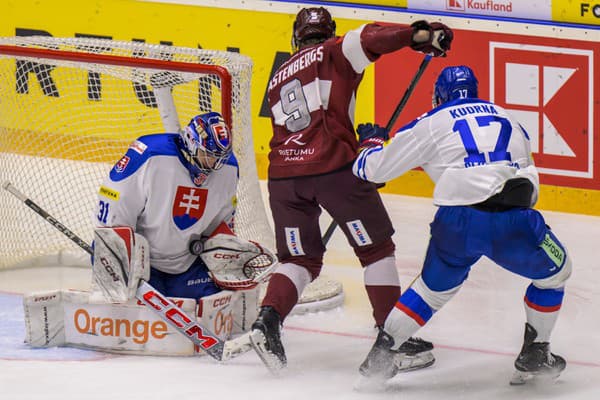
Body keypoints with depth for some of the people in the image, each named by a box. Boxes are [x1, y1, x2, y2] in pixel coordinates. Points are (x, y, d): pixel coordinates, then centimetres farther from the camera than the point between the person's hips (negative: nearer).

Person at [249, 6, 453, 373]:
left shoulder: (279, 77, 27)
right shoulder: (334, 53, 9)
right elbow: (367, 39, -11)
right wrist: (420, 36, -15)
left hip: (284, 174, 5)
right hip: (334, 166, -5)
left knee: (301, 258, 17)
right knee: (376, 248, 9)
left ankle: (267, 320, -6)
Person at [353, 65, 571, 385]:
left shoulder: (432, 124, 19)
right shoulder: (508, 121, 29)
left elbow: (374, 169, 23)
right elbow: (531, 185, 35)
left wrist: (371, 142, 45)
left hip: (458, 222, 0)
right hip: (513, 220, 0)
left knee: (434, 287, 26)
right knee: (554, 271, 27)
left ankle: (380, 355, 25)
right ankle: (534, 355, 29)